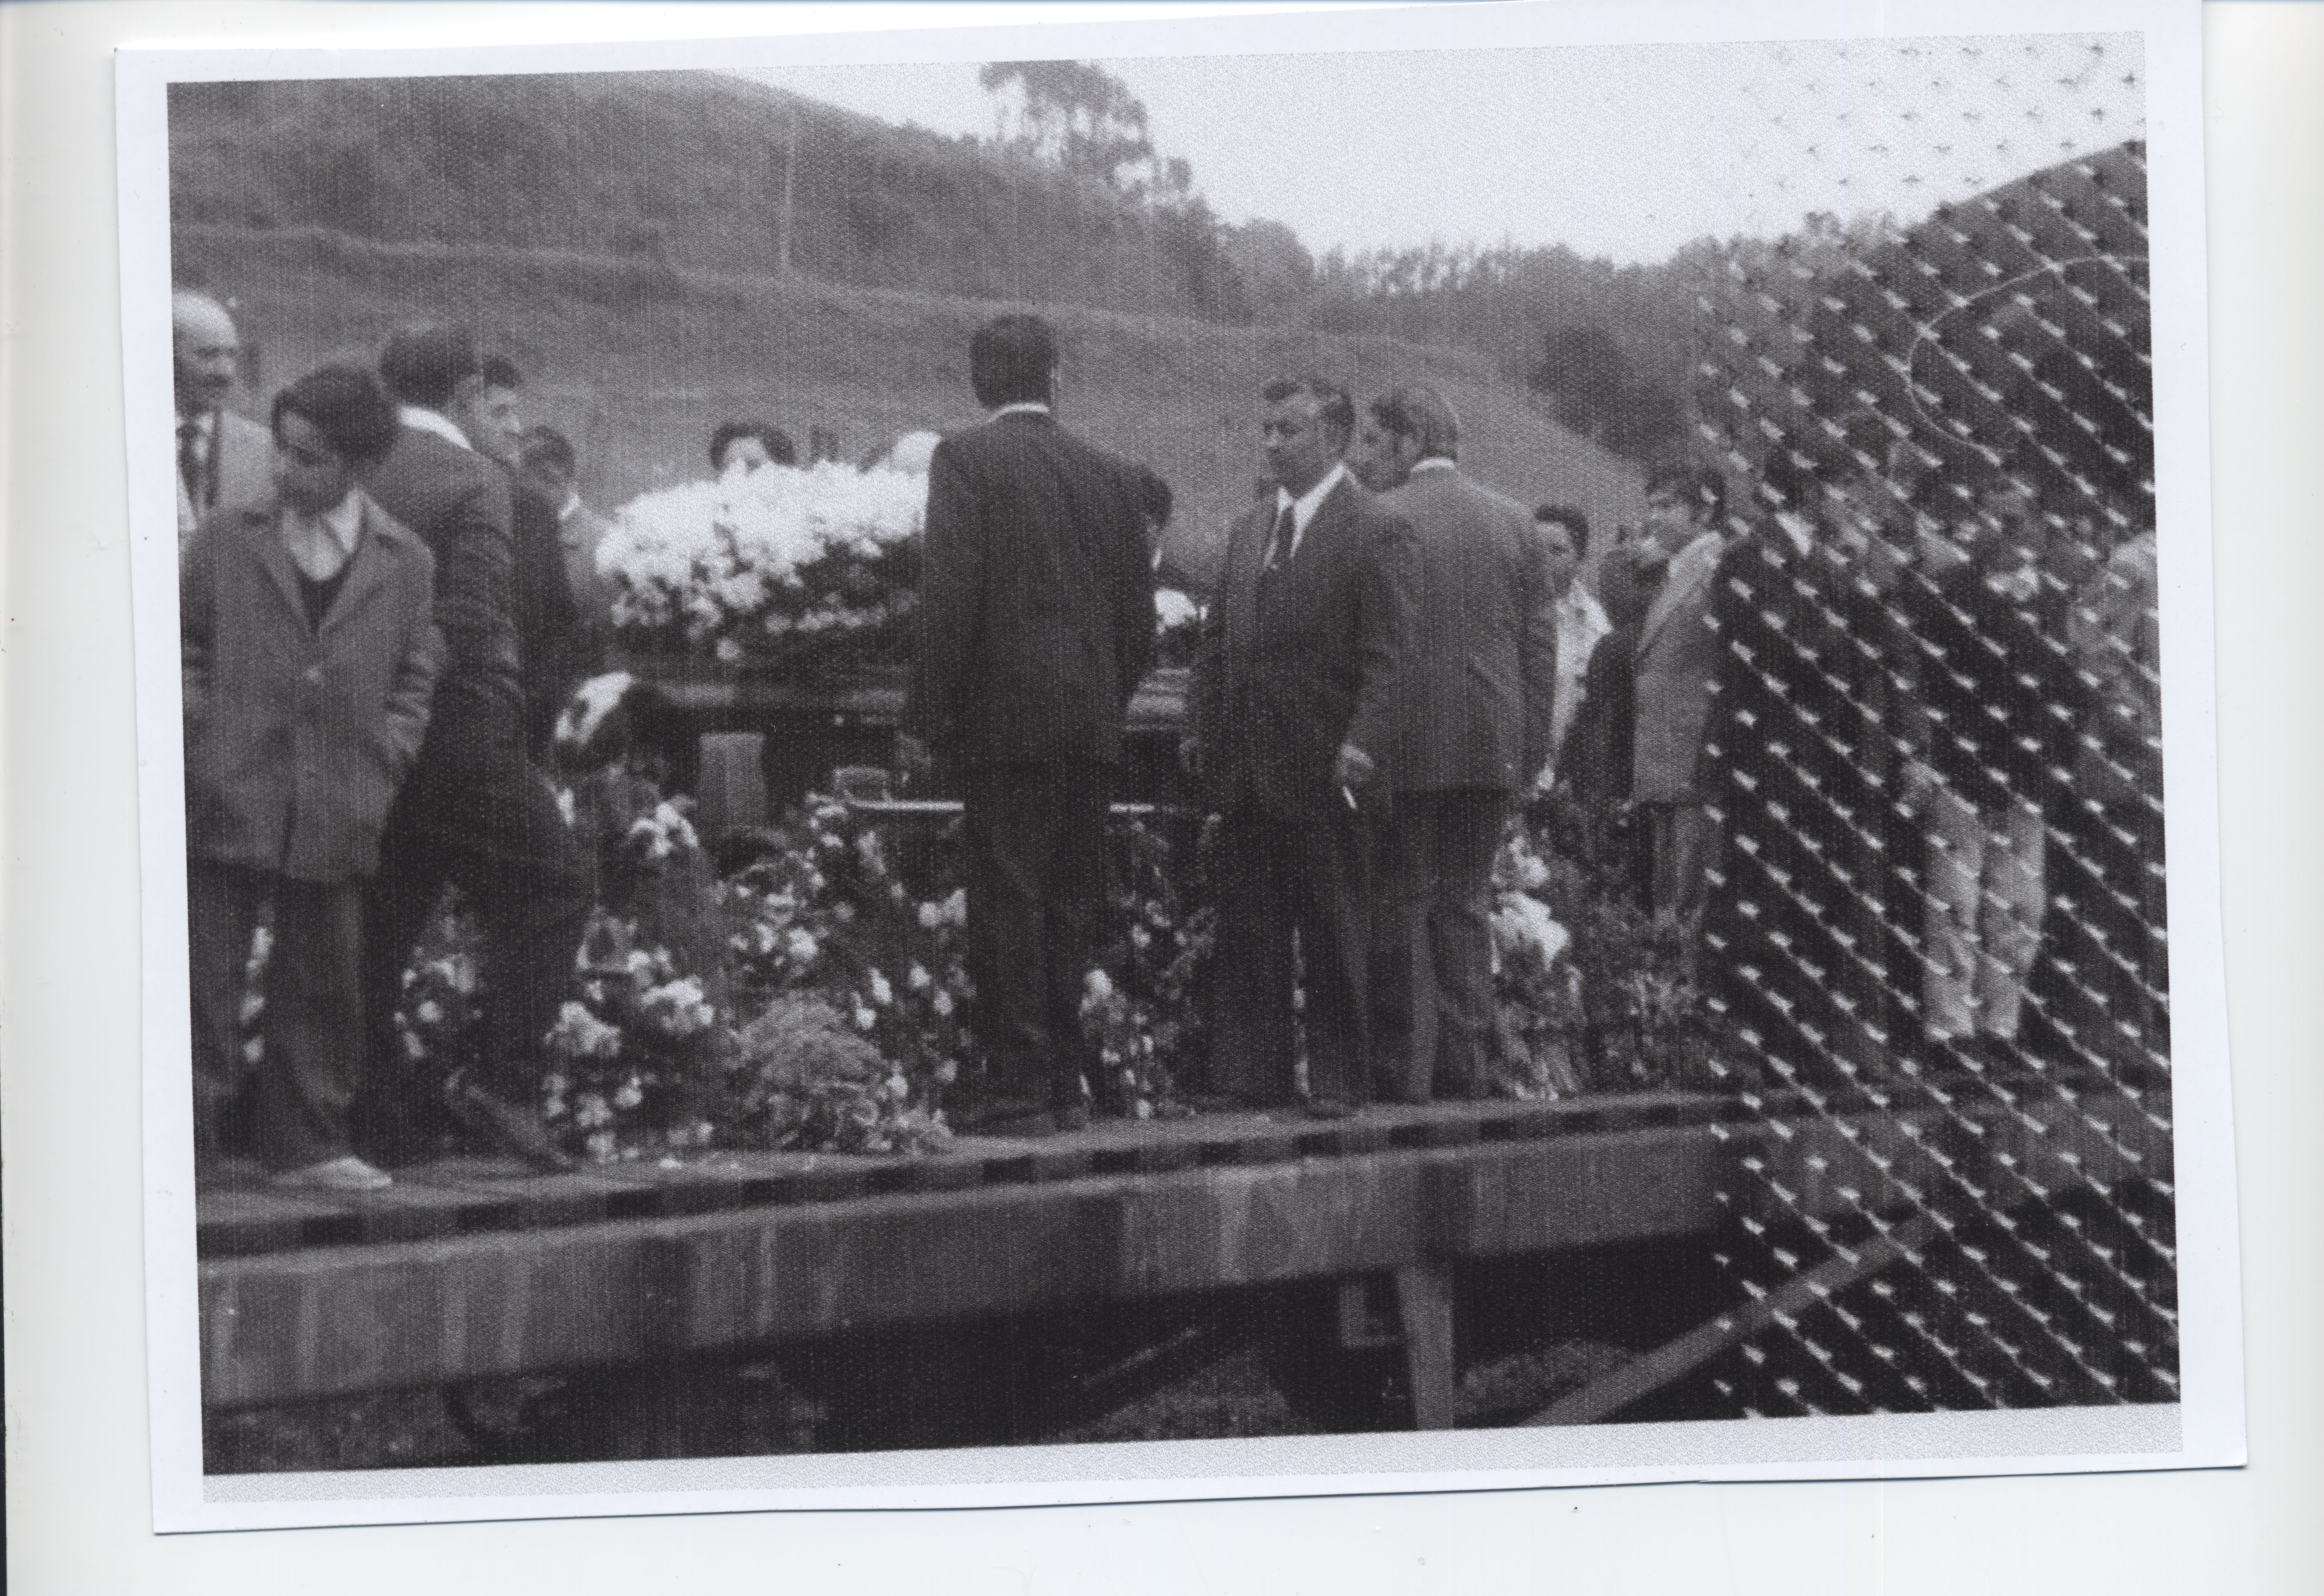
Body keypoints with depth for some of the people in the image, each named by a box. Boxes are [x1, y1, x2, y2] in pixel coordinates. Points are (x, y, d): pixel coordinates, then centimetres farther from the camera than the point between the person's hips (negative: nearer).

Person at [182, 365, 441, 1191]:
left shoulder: (406, 563, 8)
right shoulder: (225, 539, 5)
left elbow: (415, 678, 11)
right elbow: (183, 644, 8)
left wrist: (383, 760, -1)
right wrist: (199, 731, -4)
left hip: (338, 813, 2)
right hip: (225, 803, -2)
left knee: (324, 982, 8)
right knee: (204, 975, -2)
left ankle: (307, 1144, 18)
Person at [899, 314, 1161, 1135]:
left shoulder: (966, 459, -5)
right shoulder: (1110, 474, 11)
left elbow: (949, 596, -12)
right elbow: (1138, 615, 11)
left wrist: (924, 719, -8)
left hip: (1005, 722, -5)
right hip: (1091, 727, 5)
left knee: (1008, 910, -3)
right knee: (1070, 912, 11)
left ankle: (1020, 1089, -5)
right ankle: (1064, 1088, 14)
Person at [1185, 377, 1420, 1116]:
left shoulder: (1378, 533, -6)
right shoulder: (1249, 528, 15)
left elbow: (1389, 655, -12)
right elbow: (1217, 640, 18)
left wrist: (1365, 743, -21)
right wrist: (1202, 727, 8)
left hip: (1325, 775, -6)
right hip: (1245, 769, 6)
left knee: (1335, 937, 2)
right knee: (1247, 933, 7)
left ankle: (1336, 1079, 9)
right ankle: (1251, 1075, 11)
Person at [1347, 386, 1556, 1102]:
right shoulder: (1514, 523, 8)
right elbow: (1542, 645, 8)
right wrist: (1531, 748, 11)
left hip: (1406, 745, -4)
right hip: (1494, 747, 5)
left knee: (1399, 907, 1)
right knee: (1466, 902, 12)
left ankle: (1402, 1068, -1)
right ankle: (1464, 1063, 11)